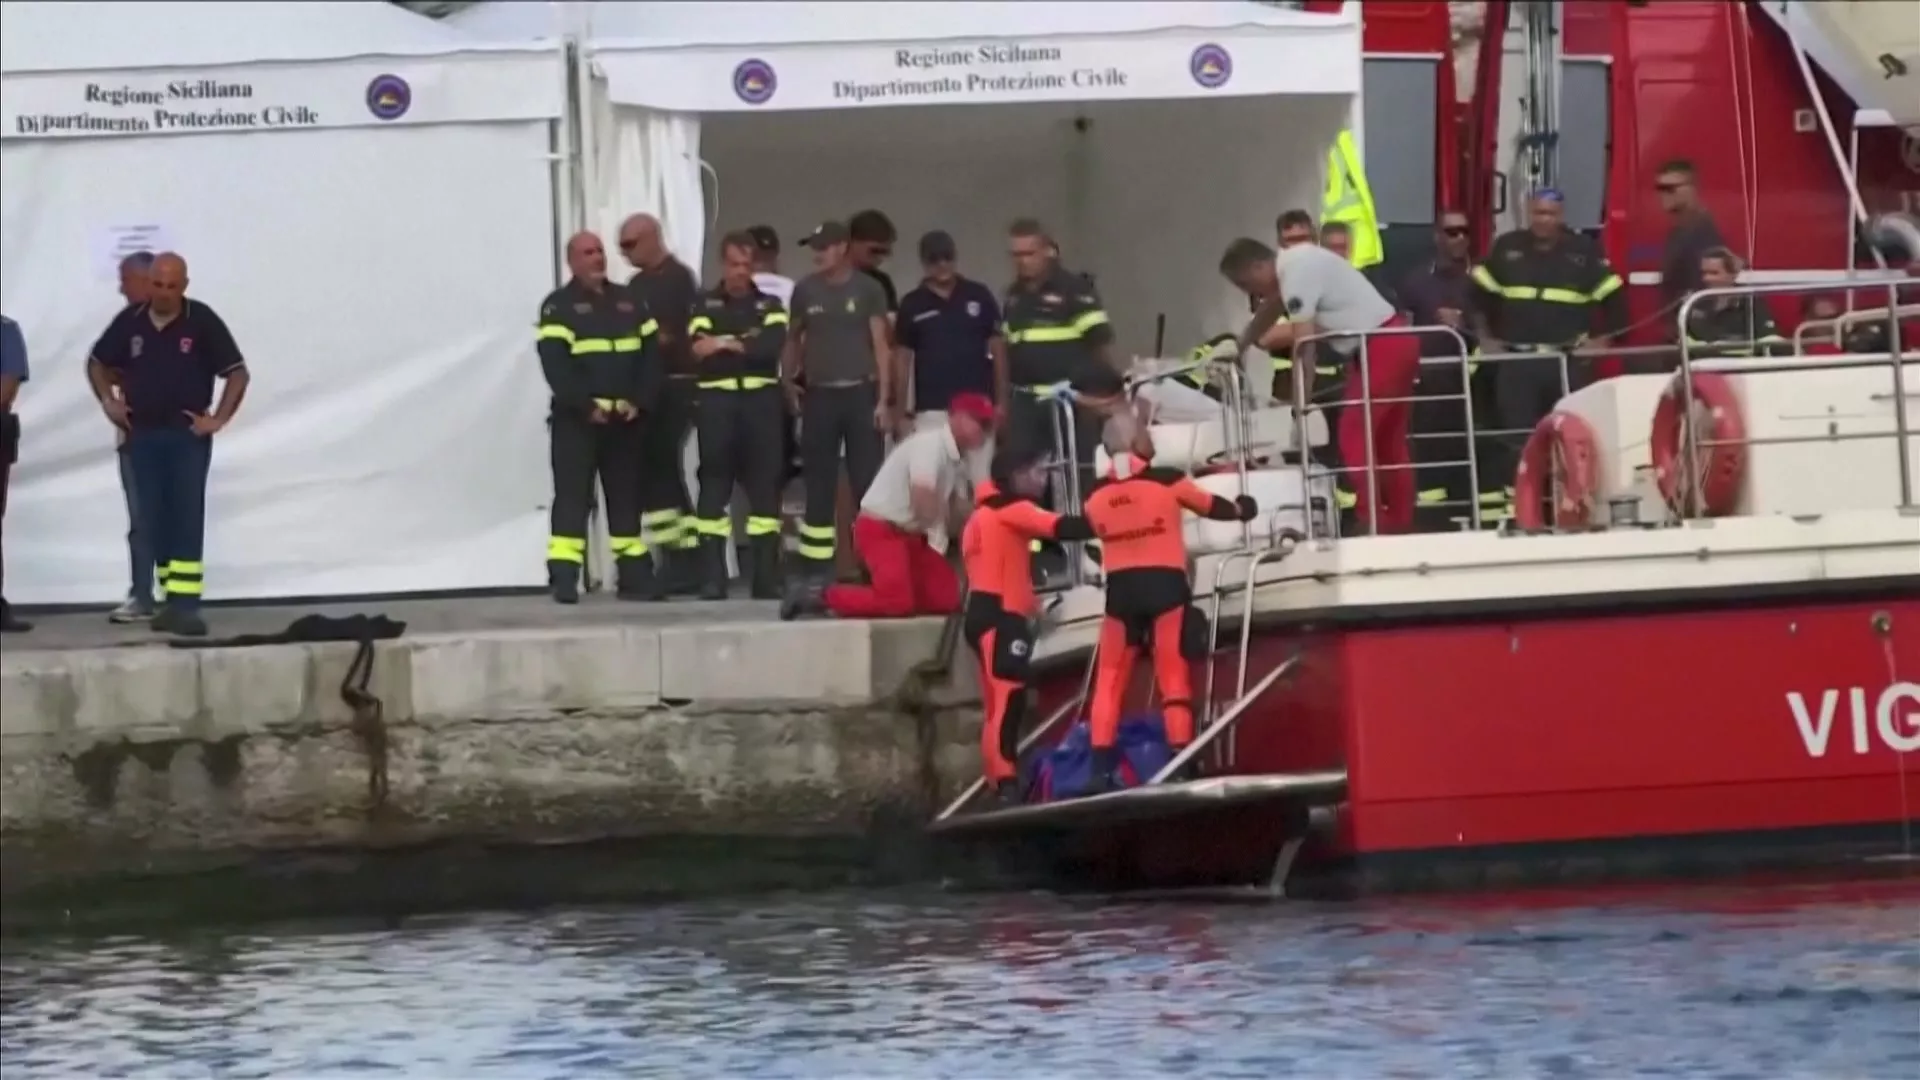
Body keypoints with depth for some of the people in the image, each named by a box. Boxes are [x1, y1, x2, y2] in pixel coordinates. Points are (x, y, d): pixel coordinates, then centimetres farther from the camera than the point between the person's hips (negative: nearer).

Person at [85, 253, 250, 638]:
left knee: (187, 518, -10)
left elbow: (237, 373, -4)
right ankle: (174, 599, 14)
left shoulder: (202, 322, -8)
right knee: (155, 520, 6)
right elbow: (97, 362, 19)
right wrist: (108, 401, 7)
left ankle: (185, 604, -15)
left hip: (187, 435, -4)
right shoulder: (130, 322, 2)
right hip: (143, 435, 4)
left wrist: (219, 419, -10)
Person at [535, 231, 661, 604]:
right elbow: (556, 365, -14)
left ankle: (633, 574, 15)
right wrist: (586, 406, -21)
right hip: (577, 419, -5)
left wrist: (640, 401, -6)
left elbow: (651, 355, 9)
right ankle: (563, 577, -13)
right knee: (573, 496, -9)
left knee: (626, 495, 10)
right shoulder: (558, 307, -3)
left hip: (625, 418, 5)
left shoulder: (629, 302, 14)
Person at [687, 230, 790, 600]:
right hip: (717, 401, -1)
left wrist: (727, 343, -11)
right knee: (714, 484, -3)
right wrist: (749, 346, -14)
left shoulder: (769, 306, 12)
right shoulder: (706, 306, 10)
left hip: (761, 400, 1)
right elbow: (697, 349, -7)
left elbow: (775, 344, -8)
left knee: (764, 483, 0)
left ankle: (766, 575, 3)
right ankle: (713, 576, -3)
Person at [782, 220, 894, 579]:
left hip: (861, 393, -2)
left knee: (867, 481, -3)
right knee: (818, 483, 3)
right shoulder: (806, 290, 6)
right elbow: (793, 339, 14)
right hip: (820, 395, 2)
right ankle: (815, 564, 6)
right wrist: (787, 383, 4)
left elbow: (881, 346, -1)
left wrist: (884, 400, -7)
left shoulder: (868, 290, 0)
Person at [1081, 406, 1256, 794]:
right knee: (1173, 676, 2)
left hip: (1121, 590, 2)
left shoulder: (1096, 497, 4)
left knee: (1110, 680, 7)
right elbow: (1211, 506, 11)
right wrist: (1239, 510, 32)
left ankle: (1101, 768, -1)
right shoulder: (1167, 481, -3)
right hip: (1164, 585, -2)